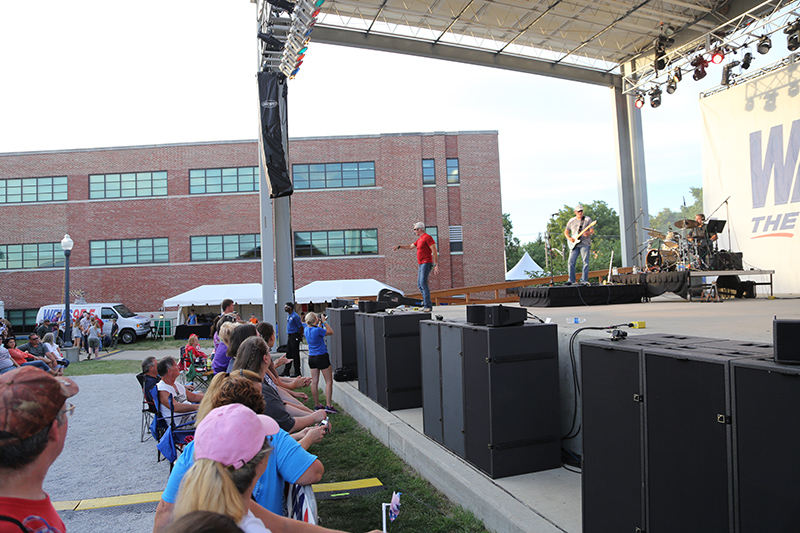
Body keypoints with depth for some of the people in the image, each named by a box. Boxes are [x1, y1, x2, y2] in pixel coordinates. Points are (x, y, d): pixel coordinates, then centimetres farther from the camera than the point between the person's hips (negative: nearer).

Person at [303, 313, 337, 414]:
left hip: (311, 358, 7)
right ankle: (328, 405, -3)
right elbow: (331, 332, -7)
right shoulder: (317, 330, -20)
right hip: (322, 357, -7)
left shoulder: (307, 330, 2)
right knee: (329, 382, 1)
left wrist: (320, 323, 17)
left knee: (314, 382, 9)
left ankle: (317, 405, 15)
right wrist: (324, 321, -3)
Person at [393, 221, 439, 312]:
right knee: (420, 284, 10)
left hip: (426, 263, -10)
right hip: (421, 264, 10)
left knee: (423, 283, -17)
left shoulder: (427, 237, -9)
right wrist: (399, 246, 26)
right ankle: (426, 303, 14)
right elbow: (410, 247, 33)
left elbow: (434, 251, -14)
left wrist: (436, 264, -19)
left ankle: (428, 306, -20)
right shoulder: (419, 239, 20)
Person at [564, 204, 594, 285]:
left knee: (585, 262, -7)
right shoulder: (571, 221, 12)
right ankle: (571, 280, 4)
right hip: (574, 244, 3)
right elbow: (566, 231, 18)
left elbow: (592, 230, 0)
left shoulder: (588, 220, 4)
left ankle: (584, 280, -2)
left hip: (585, 244, -2)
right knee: (571, 262, -4)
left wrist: (589, 233, -23)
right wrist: (569, 238, -1)